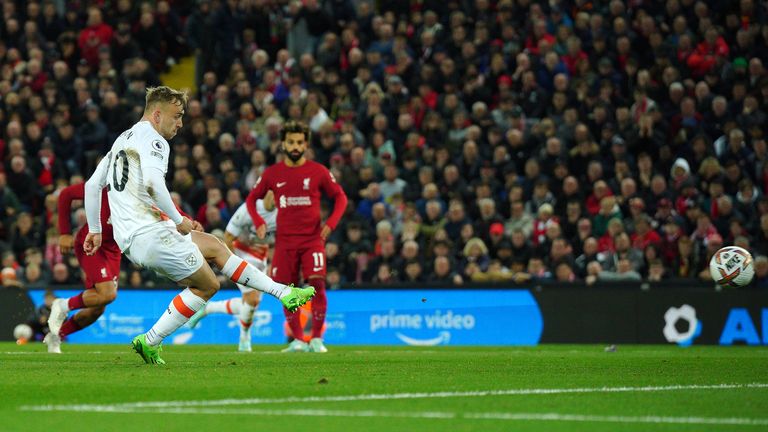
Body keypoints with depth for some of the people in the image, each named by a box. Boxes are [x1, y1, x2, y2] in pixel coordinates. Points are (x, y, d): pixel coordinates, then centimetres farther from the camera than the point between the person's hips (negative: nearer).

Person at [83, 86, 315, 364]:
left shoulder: (122, 140, 21)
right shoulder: (153, 140, -9)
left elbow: (92, 185, 25)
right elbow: (152, 182, -27)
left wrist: (95, 230, 29)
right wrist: (179, 220, -17)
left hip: (129, 239, 10)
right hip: (151, 234, -10)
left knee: (214, 247, 21)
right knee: (207, 285, 4)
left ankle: (284, 293, 21)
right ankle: (149, 342, 4)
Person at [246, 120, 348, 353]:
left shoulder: (318, 171, 1)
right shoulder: (272, 173, 4)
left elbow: (340, 196, 8)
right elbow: (252, 198, 14)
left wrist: (331, 222, -7)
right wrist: (258, 222, -3)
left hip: (313, 239, -2)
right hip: (284, 241, 2)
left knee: (317, 284, -16)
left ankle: (316, 338, -8)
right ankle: (298, 340, 13)